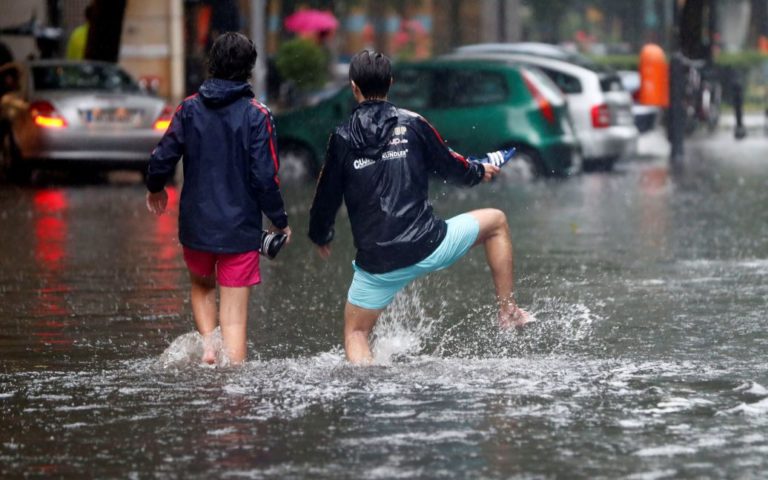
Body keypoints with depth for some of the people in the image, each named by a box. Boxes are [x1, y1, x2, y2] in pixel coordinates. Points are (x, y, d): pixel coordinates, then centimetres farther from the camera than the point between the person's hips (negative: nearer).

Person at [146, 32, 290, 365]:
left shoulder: (189, 108, -2)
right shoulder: (256, 115, -10)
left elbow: (162, 159, -1)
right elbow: (264, 178, -12)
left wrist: (155, 188, 21)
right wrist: (279, 222, 2)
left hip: (195, 225, 3)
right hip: (240, 229, -3)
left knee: (202, 285, 29)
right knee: (234, 319, 1)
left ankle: (206, 343, 7)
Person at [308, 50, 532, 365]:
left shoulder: (342, 139, 1)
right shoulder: (412, 124, -1)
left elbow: (326, 198, 7)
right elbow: (451, 167, 9)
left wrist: (320, 237, 27)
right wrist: (480, 172, 32)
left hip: (377, 264, 0)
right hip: (428, 248, 0)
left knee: (355, 333, 17)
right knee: (495, 221, 24)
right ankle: (508, 312, 23)